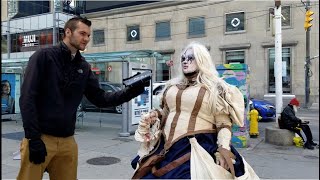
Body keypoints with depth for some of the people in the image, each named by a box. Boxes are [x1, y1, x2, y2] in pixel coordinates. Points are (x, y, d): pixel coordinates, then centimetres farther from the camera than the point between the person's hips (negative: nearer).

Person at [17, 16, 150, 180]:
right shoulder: (44, 56, -5)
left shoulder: (83, 67, 9)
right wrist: (33, 138, -16)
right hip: (40, 137, -4)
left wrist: (133, 90, -7)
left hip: (67, 140, 5)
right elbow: (27, 98, -10)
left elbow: (100, 99, 6)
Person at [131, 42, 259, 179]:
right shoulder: (172, 86, 13)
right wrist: (155, 115, 4)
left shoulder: (215, 88, -2)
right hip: (166, 149, 6)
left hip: (198, 149, -5)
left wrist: (224, 148, -18)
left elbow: (224, 123, -5)